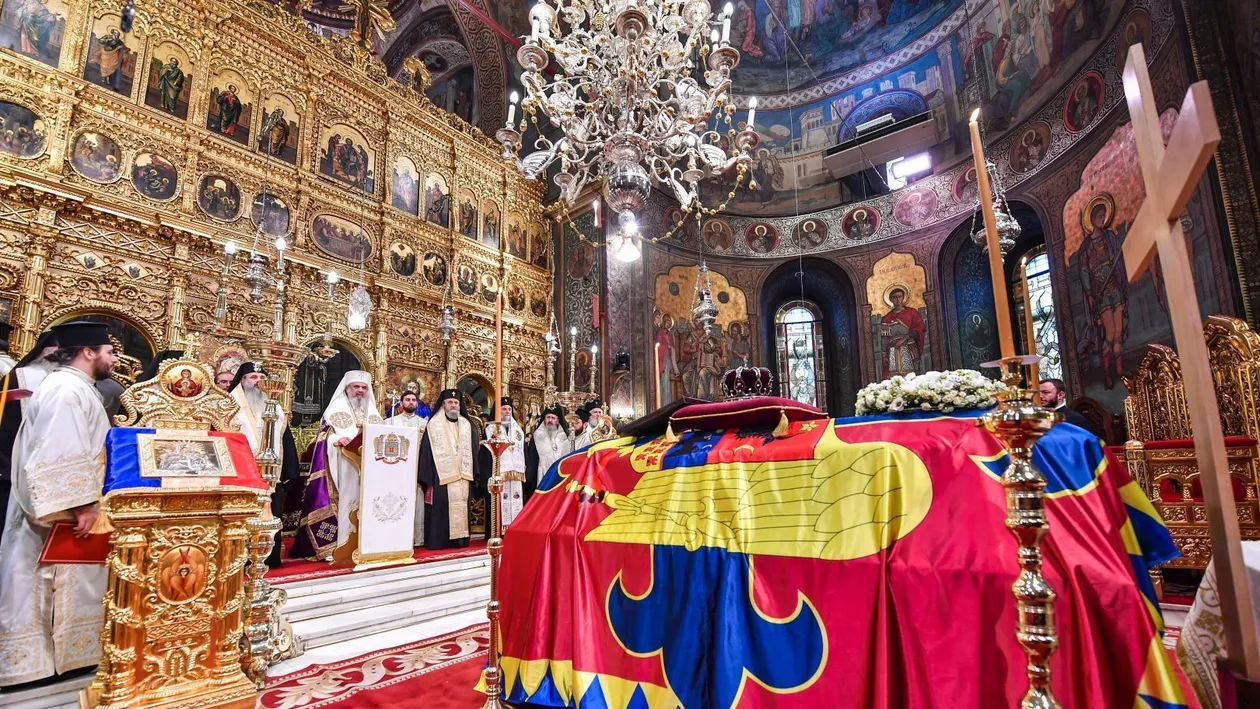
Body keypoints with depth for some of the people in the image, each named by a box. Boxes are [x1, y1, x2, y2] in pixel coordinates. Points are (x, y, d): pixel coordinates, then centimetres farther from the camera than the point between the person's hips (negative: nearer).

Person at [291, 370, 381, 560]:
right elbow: (325, 437, -4)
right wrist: (339, 440, -23)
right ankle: (337, 545, -3)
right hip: (343, 465, -5)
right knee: (343, 501, -7)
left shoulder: (372, 411, 17)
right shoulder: (337, 408, 2)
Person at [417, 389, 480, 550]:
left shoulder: (466, 425, 12)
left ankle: (460, 539, 13)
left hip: (462, 477, 4)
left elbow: (474, 449, 12)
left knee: (460, 508, 6)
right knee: (441, 509, -3)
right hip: (441, 476, -4)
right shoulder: (434, 425, -1)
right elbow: (426, 451, -6)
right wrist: (427, 478, -12)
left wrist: (472, 473, 2)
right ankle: (437, 541, 4)